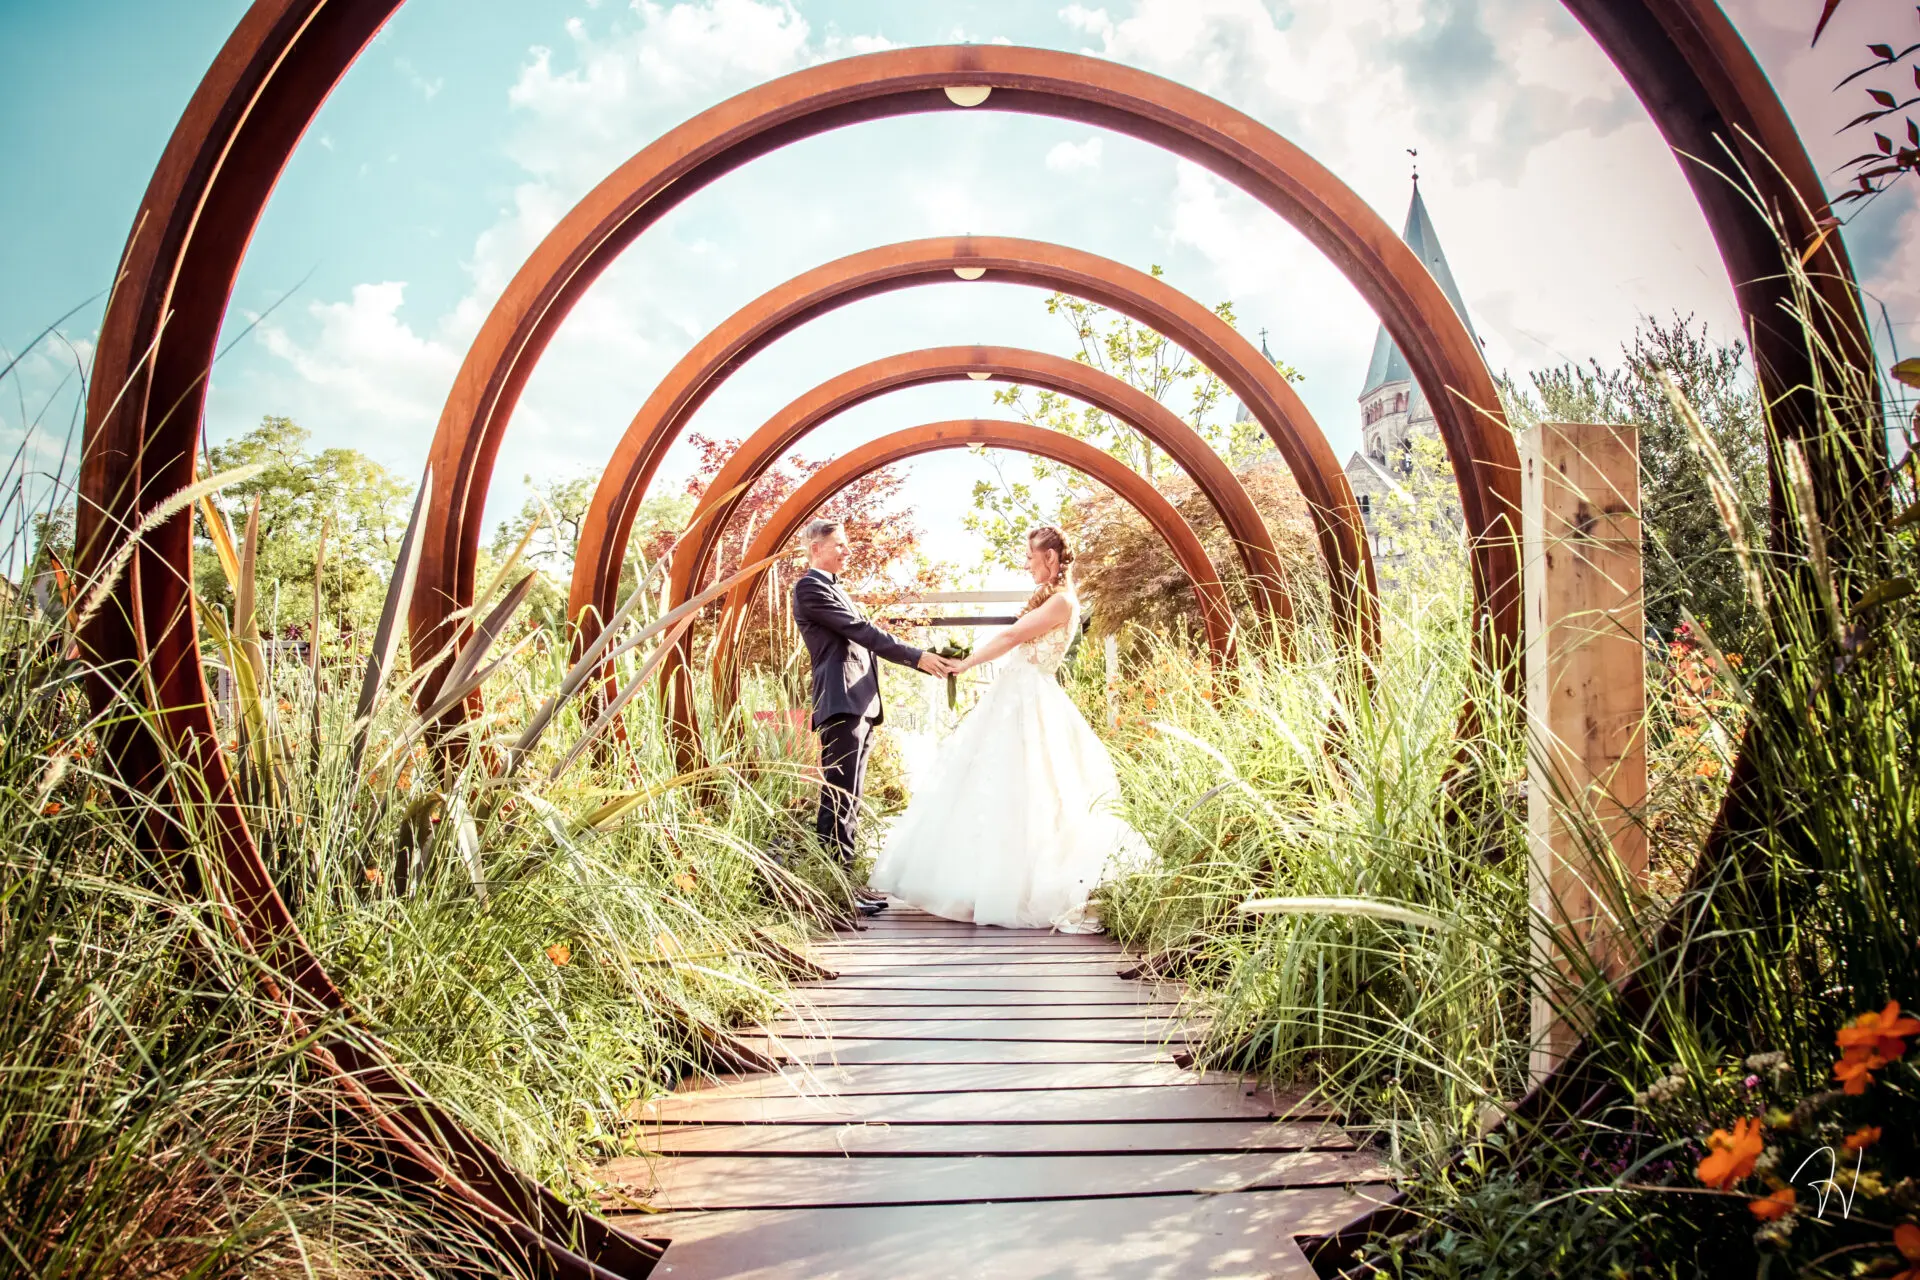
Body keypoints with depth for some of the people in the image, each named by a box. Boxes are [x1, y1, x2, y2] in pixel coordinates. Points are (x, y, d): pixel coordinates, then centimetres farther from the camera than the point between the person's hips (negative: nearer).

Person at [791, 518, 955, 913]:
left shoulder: (835, 589, 26)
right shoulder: (810, 587, -5)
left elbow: (861, 638, 23)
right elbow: (861, 631, -12)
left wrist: (929, 663, 16)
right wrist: (917, 656, -13)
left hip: (860, 704, 10)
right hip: (841, 703, -10)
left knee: (848, 799, 9)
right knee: (841, 797, -10)